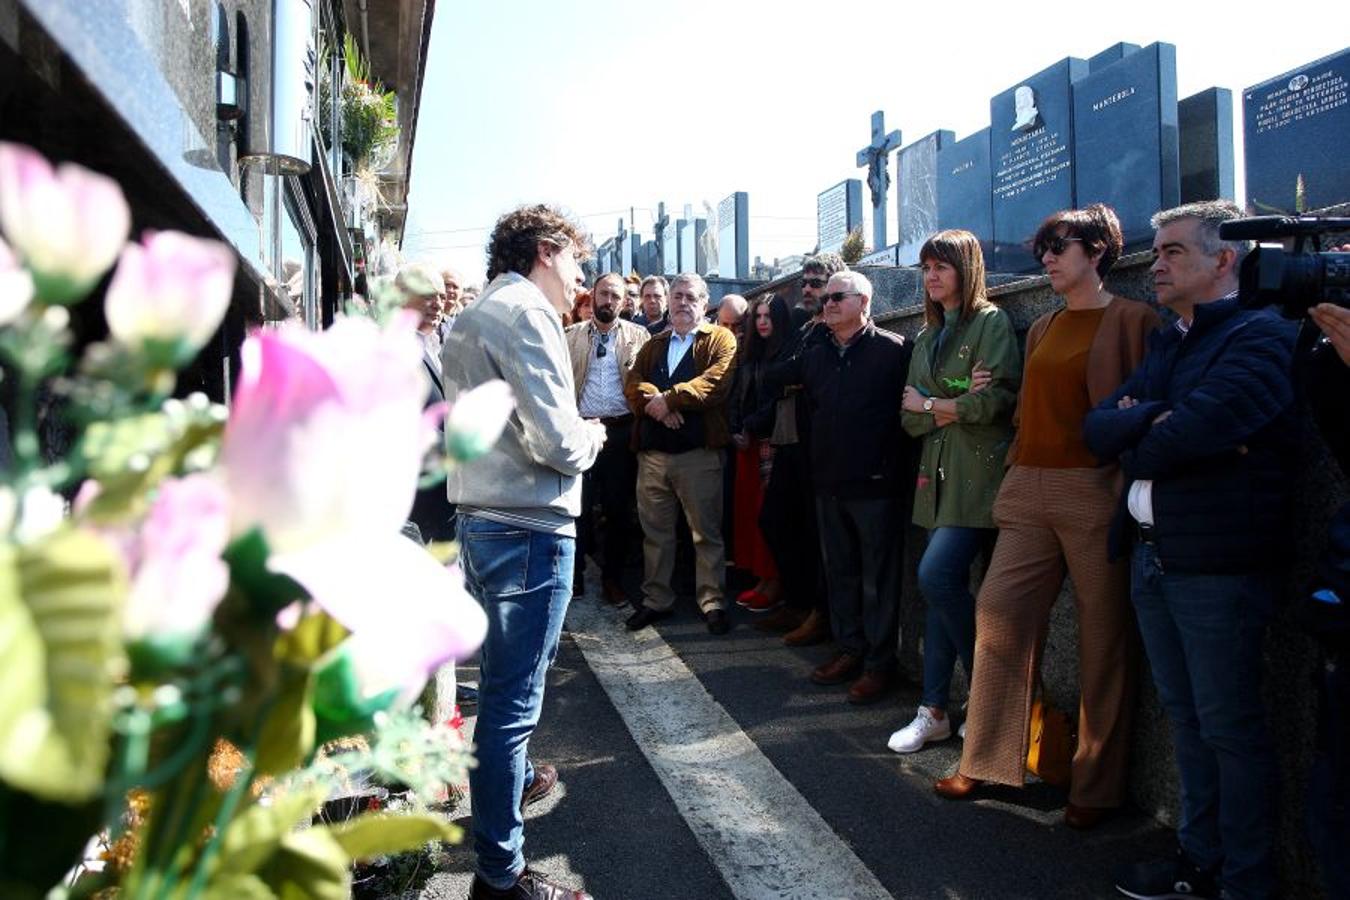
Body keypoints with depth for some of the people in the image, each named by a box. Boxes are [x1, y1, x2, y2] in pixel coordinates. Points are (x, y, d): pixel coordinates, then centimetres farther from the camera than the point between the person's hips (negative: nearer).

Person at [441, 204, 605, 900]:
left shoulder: (470, 318, 16)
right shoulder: (526, 313, -14)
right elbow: (559, 443, -22)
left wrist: (574, 433, 13)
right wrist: (592, 436, -1)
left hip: (481, 522, 10)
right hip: (528, 529, -10)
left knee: (505, 679, 27)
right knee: (512, 696, -1)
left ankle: (512, 776, 49)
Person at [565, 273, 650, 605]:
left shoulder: (638, 336, 6)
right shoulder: (571, 335, 8)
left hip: (621, 431, 0)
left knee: (618, 508, 7)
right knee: (579, 505, 4)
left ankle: (612, 577, 20)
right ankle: (574, 573, 18)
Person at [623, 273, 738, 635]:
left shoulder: (720, 340, 3)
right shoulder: (653, 346, 18)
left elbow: (716, 381, -14)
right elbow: (633, 384, 3)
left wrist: (670, 398, -15)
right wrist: (657, 404, -17)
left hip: (699, 452, -4)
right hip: (652, 452, 5)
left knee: (707, 532, 2)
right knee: (655, 530, 11)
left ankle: (712, 602, 14)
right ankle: (656, 599, 23)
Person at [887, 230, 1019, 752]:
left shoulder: (991, 322, -2)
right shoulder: (927, 338, 18)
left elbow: (999, 397, -14)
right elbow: (910, 418, 11)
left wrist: (929, 403, -2)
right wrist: (953, 410, -9)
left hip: (978, 474, -7)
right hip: (939, 474, 7)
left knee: (936, 575, -18)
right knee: (944, 587, 7)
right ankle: (934, 711, 13)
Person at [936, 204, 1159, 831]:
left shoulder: (1133, 320, -2)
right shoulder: (1043, 328, 18)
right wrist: (1018, 469, 10)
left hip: (1096, 491, -6)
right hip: (1029, 492, 6)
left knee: (1103, 636, 3)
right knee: (999, 609, 0)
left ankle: (1097, 786, 15)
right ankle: (987, 761, 12)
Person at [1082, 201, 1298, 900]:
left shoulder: (1261, 336, -10)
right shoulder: (1165, 345, 16)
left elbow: (1195, 429, -25)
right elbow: (1097, 428, 5)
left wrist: (1137, 446, -6)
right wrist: (1159, 419, -14)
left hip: (1218, 565, -8)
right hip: (1151, 557, 8)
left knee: (1229, 727, 3)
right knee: (1185, 717, 16)